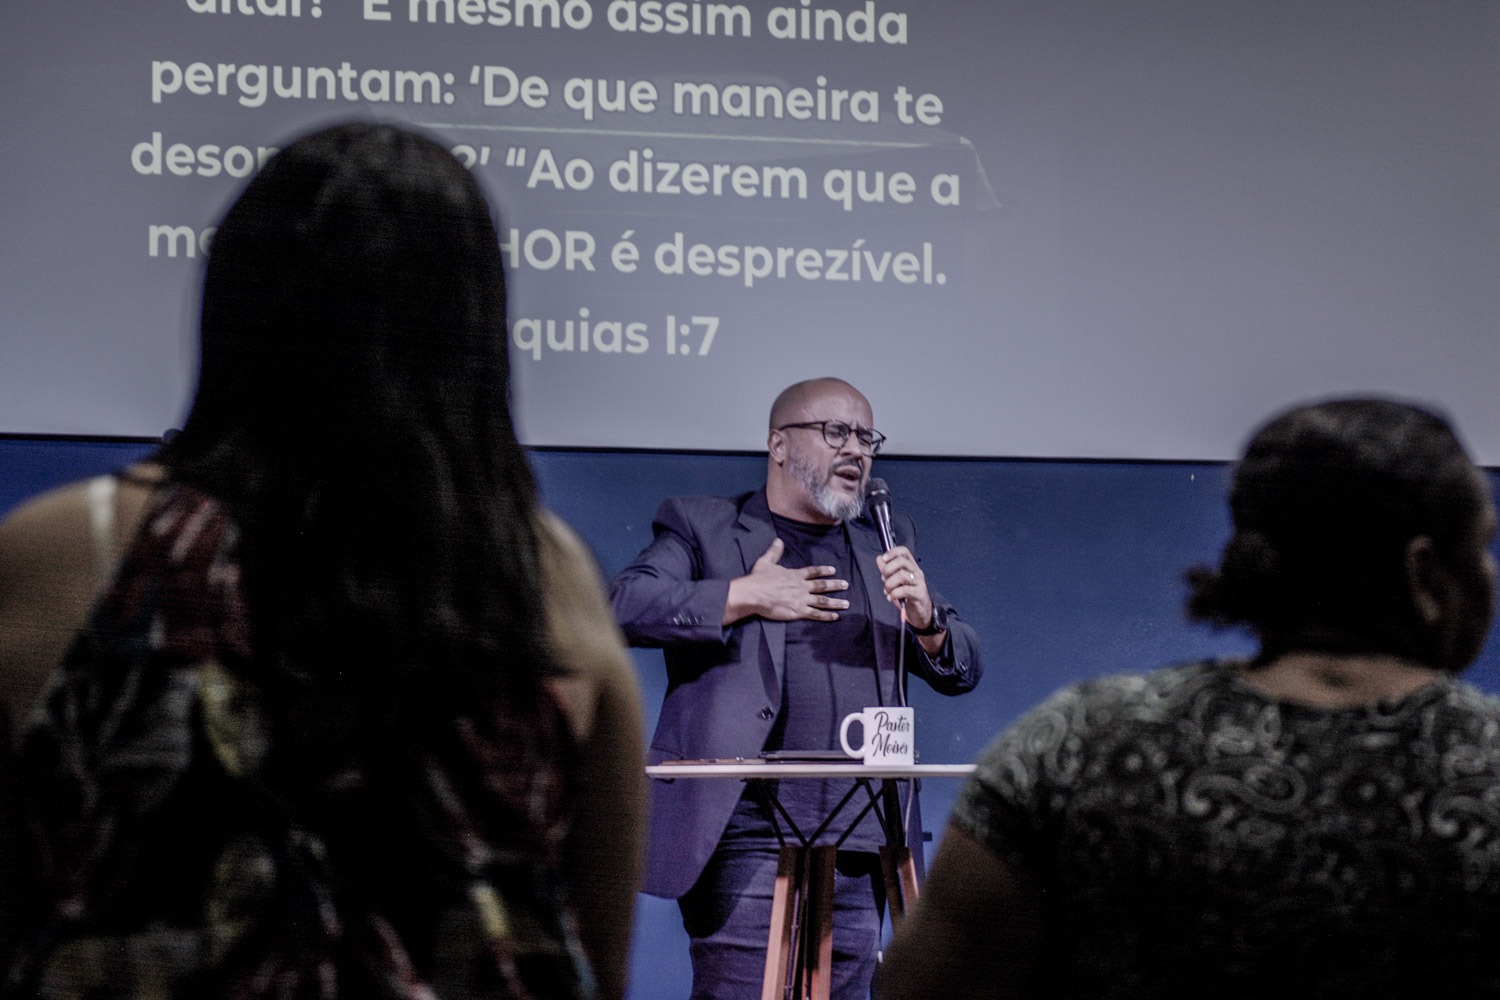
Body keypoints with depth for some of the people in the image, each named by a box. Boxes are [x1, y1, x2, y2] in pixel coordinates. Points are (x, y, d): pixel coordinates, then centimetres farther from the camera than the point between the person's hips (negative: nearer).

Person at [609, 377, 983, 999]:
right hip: (747, 846, -4)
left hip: (856, 857, 5)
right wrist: (744, 597, -10)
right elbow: (622, 605, -7)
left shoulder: (887, 544, 22)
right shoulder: (701, 528, 9)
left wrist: (925, 619, -3)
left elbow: (962, 670, 20)